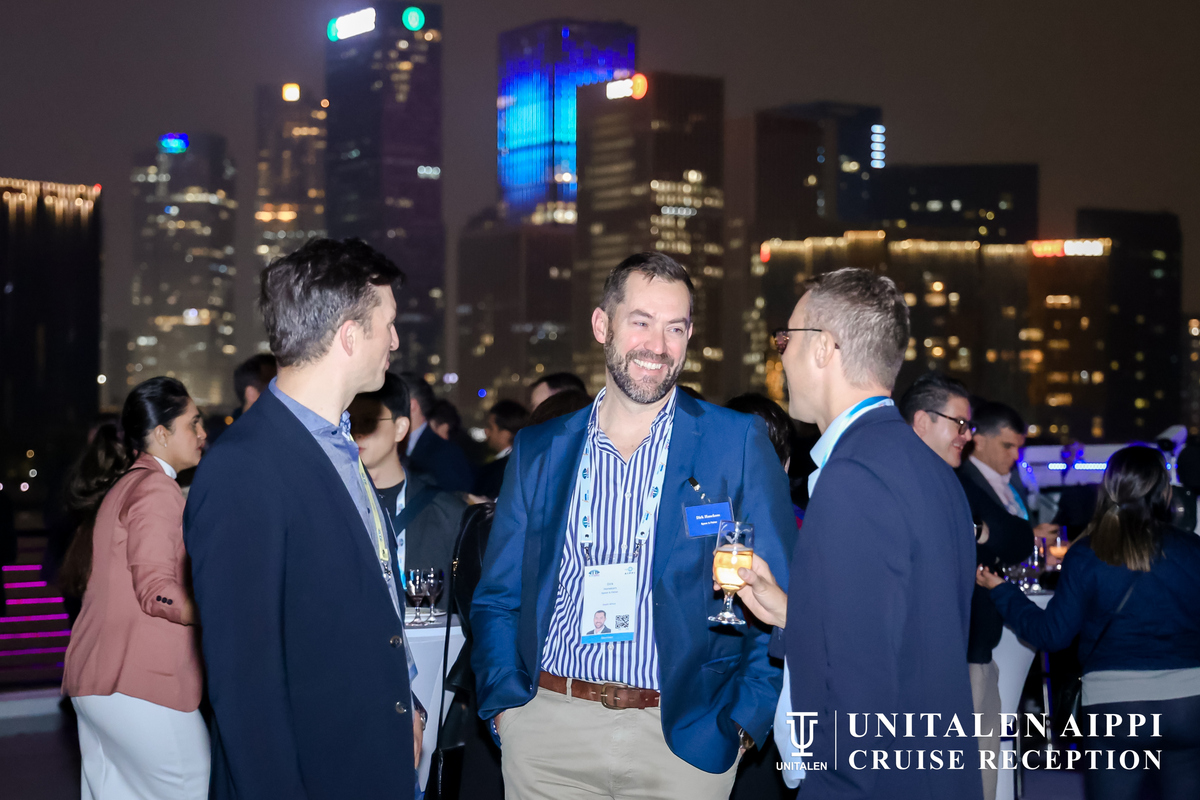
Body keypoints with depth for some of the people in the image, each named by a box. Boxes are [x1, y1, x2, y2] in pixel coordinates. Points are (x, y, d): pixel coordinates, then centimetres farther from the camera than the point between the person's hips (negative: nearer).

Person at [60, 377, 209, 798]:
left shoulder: (115, 488, 19)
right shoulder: (156, 488, -11)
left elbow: (74, 574, 26)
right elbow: (159, 594, -20)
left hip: (94, 679, 10)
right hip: (139, 681, -10)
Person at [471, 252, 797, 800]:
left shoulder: (739, 444, 0)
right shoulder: (538, 451, 7)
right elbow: (497, 598, 11)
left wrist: (743, 719, -10)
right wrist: (504, 703, -3)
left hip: (682, 739, -2)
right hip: (548, 731, 2)